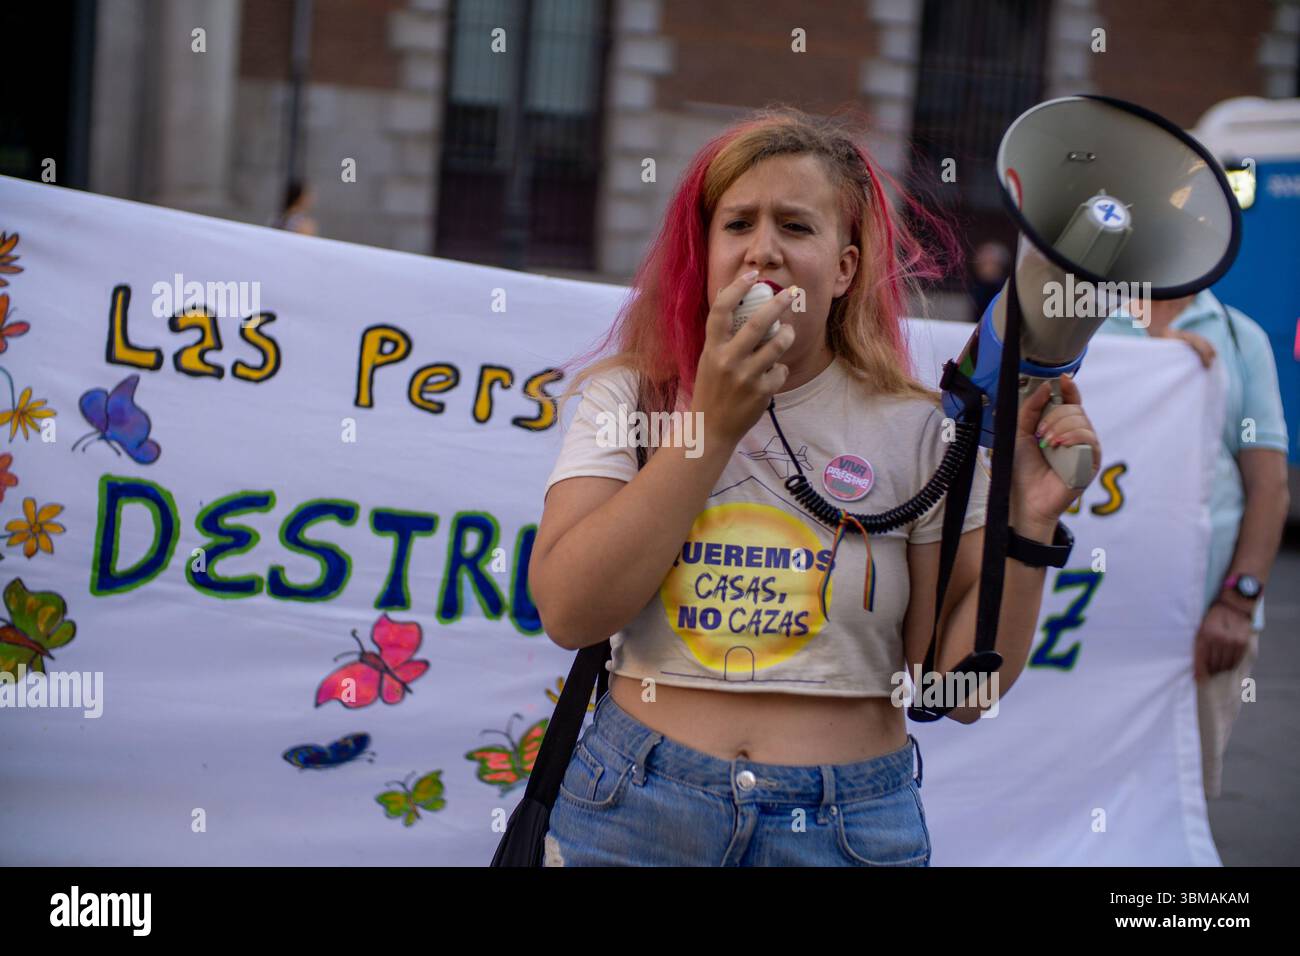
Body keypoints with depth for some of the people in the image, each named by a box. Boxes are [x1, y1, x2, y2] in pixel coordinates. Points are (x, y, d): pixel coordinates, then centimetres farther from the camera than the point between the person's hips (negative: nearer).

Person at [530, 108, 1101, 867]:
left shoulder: (917, 431, -3)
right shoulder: (628, 397, -1)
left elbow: (959, 686, -3)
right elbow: (570, 612, -15)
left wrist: (1027, 525, -16)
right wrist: (711, 425, -19)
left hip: (848, 827, 0)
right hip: (636, 807, 0)